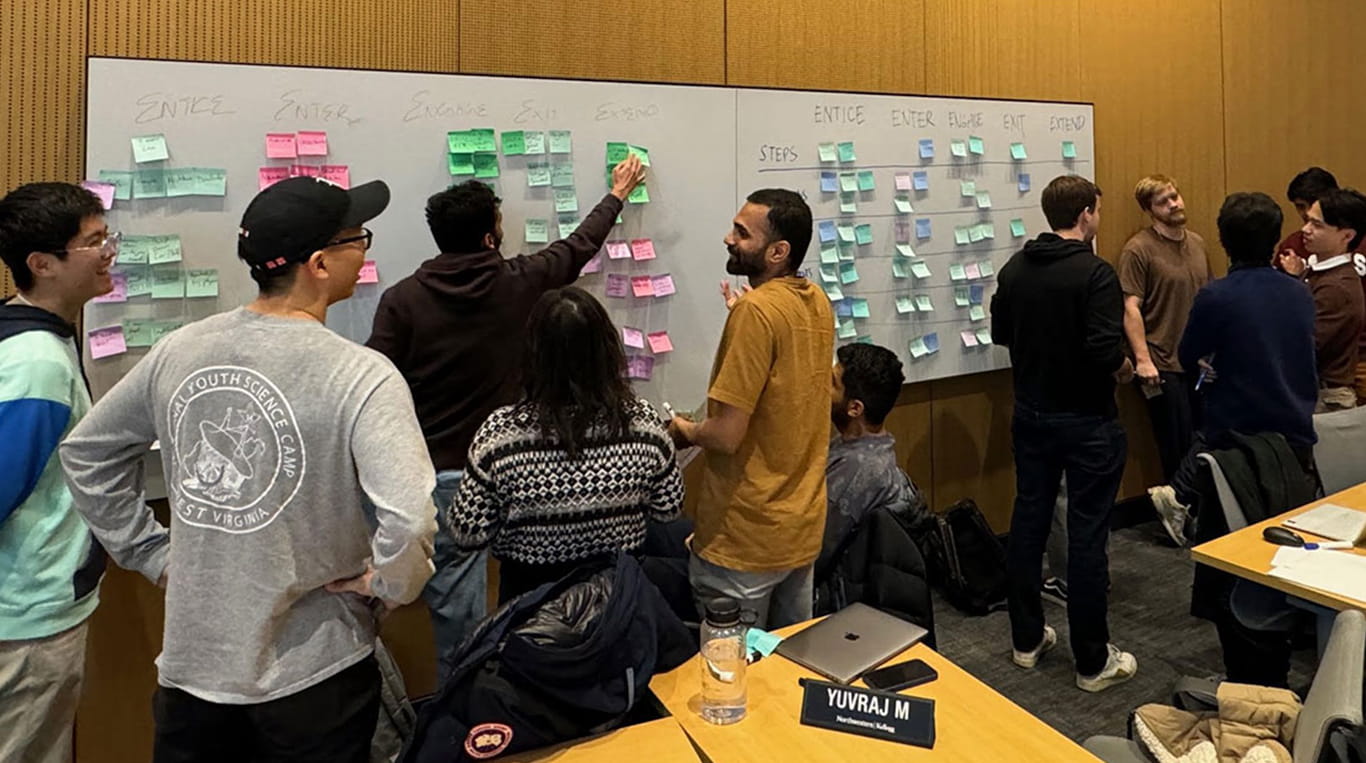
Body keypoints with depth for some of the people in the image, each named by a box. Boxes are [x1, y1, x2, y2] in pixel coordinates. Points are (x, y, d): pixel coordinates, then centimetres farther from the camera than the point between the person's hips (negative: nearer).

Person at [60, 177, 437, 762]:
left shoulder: (179, 351, -3)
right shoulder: (360, 377, -22)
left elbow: (86, 453, 10)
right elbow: (408, 520, -33)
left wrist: (152, 555, 14)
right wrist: (389, 586, -13)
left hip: (191, 661, 5)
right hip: (312, 674, -4)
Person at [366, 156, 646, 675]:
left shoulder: (402, 300, -7)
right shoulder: (518, 283, -3)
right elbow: (579, 247, 14)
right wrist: (617, 194, 29)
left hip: (435, 474, -1)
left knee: (454, 597, 7)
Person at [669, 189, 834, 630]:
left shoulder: (756, 310, -21)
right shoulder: (818, 302, 4)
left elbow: (727, 435, -23)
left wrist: (685, 432, -3)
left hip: (746, 536, -8)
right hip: (804, 527, 8)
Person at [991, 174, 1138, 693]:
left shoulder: (1015, 268, 2)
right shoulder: (1095, 272, -18)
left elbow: (1000, 333, 11)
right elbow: (1106, 351, -25)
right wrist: (1123, 369, -5)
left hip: (1032, 414, 6)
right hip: (1087, 421, -6)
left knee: (1028, 521, 14)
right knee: (1087, 536, 2)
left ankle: (1026, 639, 26)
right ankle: (1093, 662, 14)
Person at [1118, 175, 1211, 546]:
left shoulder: (1197, 242, 11)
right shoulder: (1138, 249, -10)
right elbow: (1131, 308, -14)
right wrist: (1142, 358, -20)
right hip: (1163, 362, -6)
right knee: (1177, 441, 0)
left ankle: (1175, 500, 26)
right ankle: (1175, 498, 20)